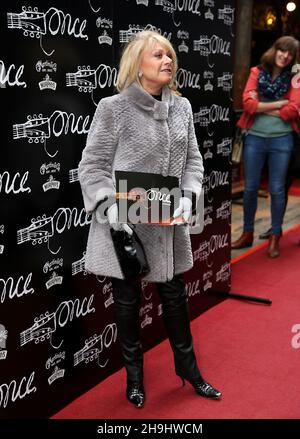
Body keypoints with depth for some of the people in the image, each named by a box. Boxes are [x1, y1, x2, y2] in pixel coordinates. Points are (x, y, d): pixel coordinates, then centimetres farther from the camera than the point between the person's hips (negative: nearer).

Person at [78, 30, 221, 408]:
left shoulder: (182, 107, 5)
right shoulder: (113, 108, -10)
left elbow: (193, 159, 9)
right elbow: (92, 165, -8)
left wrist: (188, 196, -7)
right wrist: (108, 207, -20)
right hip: (123, 223, -4)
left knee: (175, 296, 17)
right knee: (127, 300, 12)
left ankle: (187, 367, 38)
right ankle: (134, 373, 34)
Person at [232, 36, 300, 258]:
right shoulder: (257, 72, 5)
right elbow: (248, 102, -8)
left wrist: (261, 107, -7)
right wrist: (278, 104, -10)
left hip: (281, 139, -1)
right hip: (255, 137, 1)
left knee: (277, 190, 5)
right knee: (250, 188, 8)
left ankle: (275, 237, 18)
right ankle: (247, 233, 22)